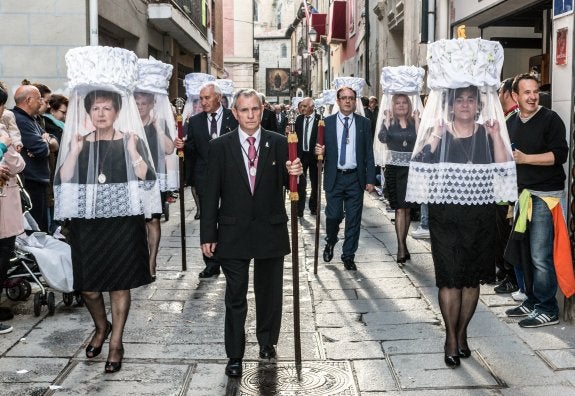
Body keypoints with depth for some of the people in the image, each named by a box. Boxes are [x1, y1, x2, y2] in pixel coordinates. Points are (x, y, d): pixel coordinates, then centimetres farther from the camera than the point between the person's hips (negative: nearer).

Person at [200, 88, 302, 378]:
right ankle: (234, 355, 18)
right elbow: (211, 194, -2)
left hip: (271, 231, 1)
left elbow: (286, 184, -1)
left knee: (269, 291, 16)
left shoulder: (279, 143, 0)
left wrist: (294, 173, -25)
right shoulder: (220, 146, -2)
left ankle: (267, 341, 37)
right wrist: (208, 235, -4)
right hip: (233, 232, -1)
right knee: (235, 297, 6)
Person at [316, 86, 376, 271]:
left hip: (355, 178, 1)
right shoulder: (327, 122, 3)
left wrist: (370, 179, -1)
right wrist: (319, 151, -18)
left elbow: (369, 153, 4)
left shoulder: (364, 123, 4)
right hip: (334, 177, -1)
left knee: (354, 219, 4)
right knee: (333, 215, -1)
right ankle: (330, 243, 29)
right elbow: (322, 148, 7)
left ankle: (348, 256, 17)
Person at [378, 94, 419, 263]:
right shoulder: (389, 122, 4)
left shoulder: (414, 122, 8)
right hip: (394, 169, -2)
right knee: (400, 209, -8)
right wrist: (388, 119, -12)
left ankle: (403, 244, 23)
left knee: (408, 209, 9)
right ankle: (401, 248, -7)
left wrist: (417, 120, -9)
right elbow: (382, 138, -16)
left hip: (411, 169, 2)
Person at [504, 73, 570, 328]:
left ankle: (548, 309, 3)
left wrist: (525, 158, -21)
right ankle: (532, 301, 25)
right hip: (522, 193, 7)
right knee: (525, 252, 12)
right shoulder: (512, 122, 12)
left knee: (540, 256, -8)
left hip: (545, 195, -7)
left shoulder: (550, 119, -7)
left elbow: (560, 154, -16)